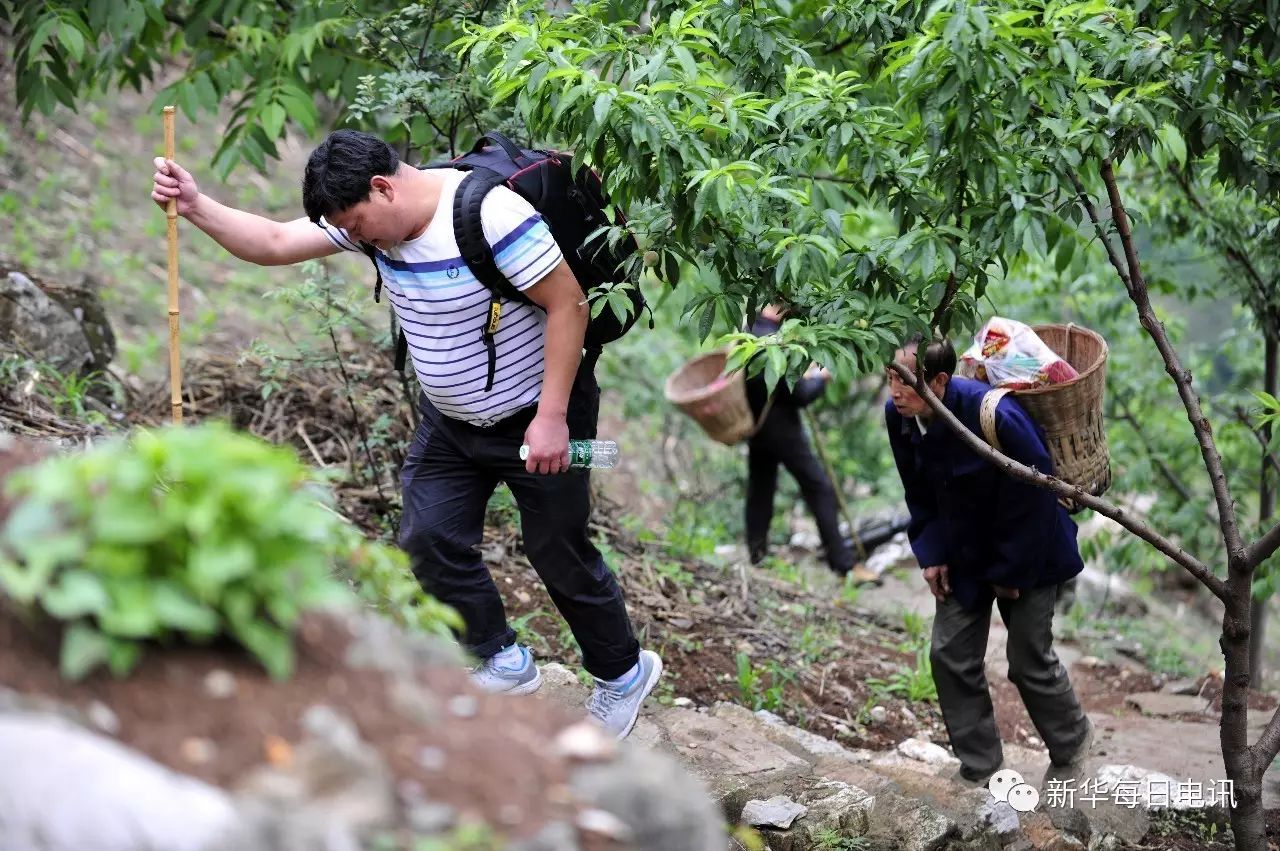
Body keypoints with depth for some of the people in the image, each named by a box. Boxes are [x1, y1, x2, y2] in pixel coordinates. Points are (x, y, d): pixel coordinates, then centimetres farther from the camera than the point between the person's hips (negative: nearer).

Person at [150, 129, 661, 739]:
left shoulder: (489, 216, -30)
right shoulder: (371, 219, -7)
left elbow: (567, 302, -26)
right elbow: (274, 243, -5)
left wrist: (552, 416, -25)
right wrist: (196, 206, -21)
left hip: (535, 418, -7)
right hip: (449, 420, 7)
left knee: (559, 554, 6)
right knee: (428, 541, 0)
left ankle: (623, 673, 29)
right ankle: (504, 664, 19)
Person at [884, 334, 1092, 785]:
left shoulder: (995, 416, -35)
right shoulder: (898, 416, -14)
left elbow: (1032, 496, -24)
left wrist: (1011, 572, -17)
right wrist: (931, 554, -3)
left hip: (1027, 552, -6)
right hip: (962, 554, 6)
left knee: (1029, 660, 2)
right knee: (950, 655, 2)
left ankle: (1071, 743, 31)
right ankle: (978, 768, 15)